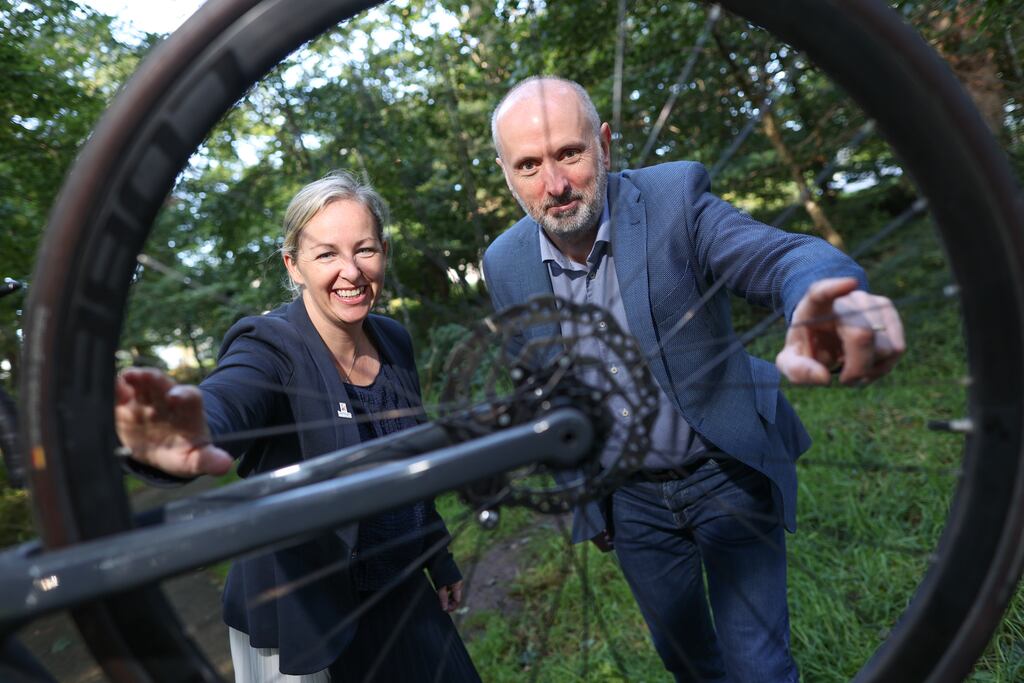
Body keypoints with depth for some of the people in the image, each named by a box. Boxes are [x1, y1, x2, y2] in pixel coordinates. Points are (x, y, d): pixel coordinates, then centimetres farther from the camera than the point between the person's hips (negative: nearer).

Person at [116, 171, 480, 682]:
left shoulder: (394, 341, -2)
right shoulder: (270, 348, -19)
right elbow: (225, 400, -42)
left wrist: (441, 564, 14)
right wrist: (188, 436, -65)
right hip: (301, 626, -5)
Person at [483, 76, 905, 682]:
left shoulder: (674, 196, -17)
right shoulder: (507, 265, -8)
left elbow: (784, 256, -32)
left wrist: (823, 300, -56)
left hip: (728, 474, -2)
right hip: (629, 500, 3)